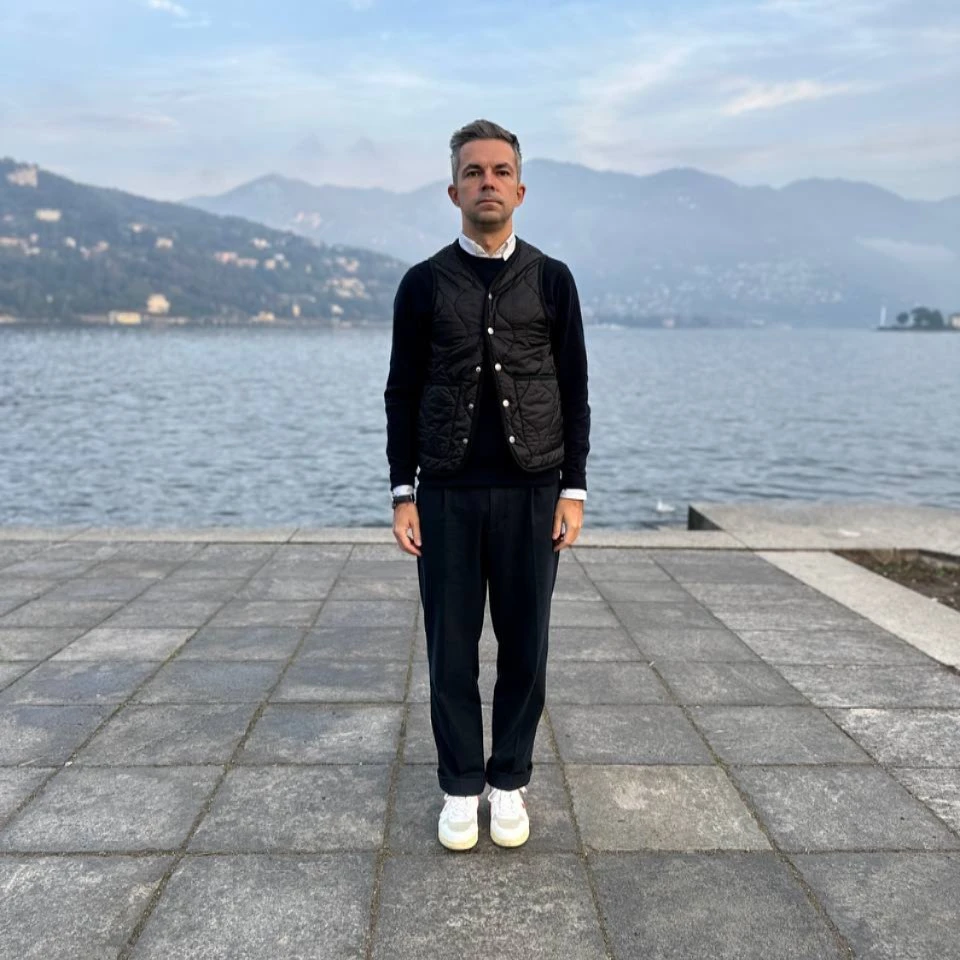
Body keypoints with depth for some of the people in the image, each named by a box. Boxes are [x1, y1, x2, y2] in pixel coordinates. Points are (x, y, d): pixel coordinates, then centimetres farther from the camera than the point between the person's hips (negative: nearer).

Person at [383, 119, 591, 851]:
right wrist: (403, 494, -2)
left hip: (531, 493, 0)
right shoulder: (423, 283, 3)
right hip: (447, 494, 0)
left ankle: (510, 783, 25)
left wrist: (574, 490, -3)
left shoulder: (551, 280, 3)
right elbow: (402, 395, 4)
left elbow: (574, 392, 4)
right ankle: (460, 787, 23)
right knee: (452, 648, 6)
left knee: (524, 646, 8)